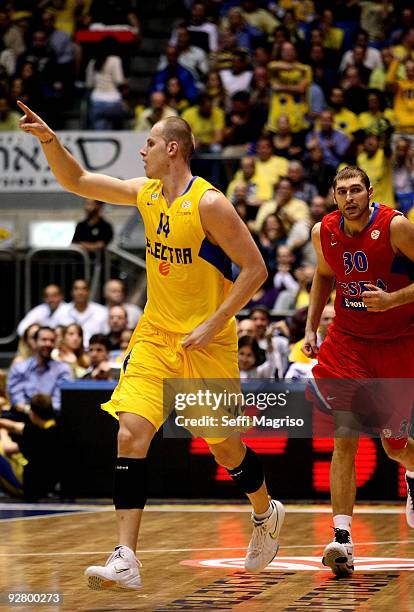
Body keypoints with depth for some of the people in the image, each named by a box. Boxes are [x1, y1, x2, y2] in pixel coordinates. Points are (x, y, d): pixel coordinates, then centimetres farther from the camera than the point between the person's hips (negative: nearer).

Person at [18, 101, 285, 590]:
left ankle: (265, 513, 40)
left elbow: (255, 268, -14)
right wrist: (49, 139, -4)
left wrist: (212, 325, -18)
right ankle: (125, 559, -16)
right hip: (155, 335, 5)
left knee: (224, 447, 8)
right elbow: (76, 182, 12)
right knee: (130, 434, -12)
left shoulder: (209, 203, -16)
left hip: (206, 343, -5)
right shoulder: (146, 193, 5)